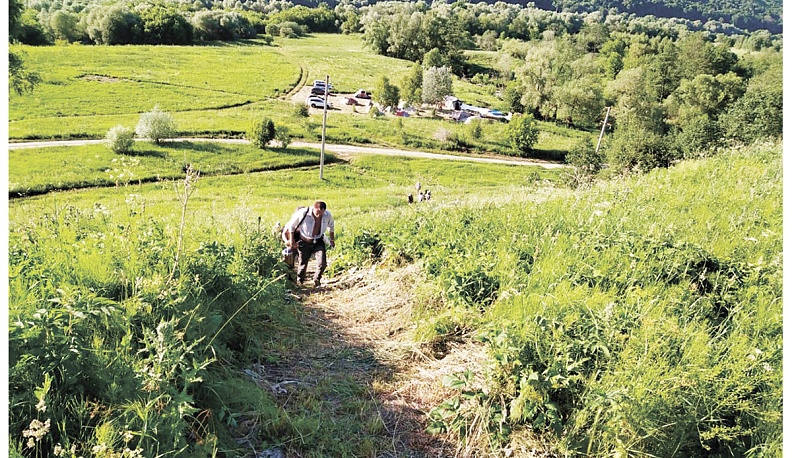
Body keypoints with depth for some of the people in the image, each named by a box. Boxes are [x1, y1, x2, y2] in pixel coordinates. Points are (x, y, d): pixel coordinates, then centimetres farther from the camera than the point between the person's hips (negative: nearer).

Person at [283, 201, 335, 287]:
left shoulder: (327, 215, -16)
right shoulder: (302, 213, -25)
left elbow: (331, 226, 9)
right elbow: (291, 225, -8)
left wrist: (332, 239, 13)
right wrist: (291, 240, -3)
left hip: (318, 241, 2)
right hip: (304, 242, -2)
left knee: (322, 263, -12)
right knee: (303, 264, 7)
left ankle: (316, 282, 15)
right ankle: (299, 282, 33)